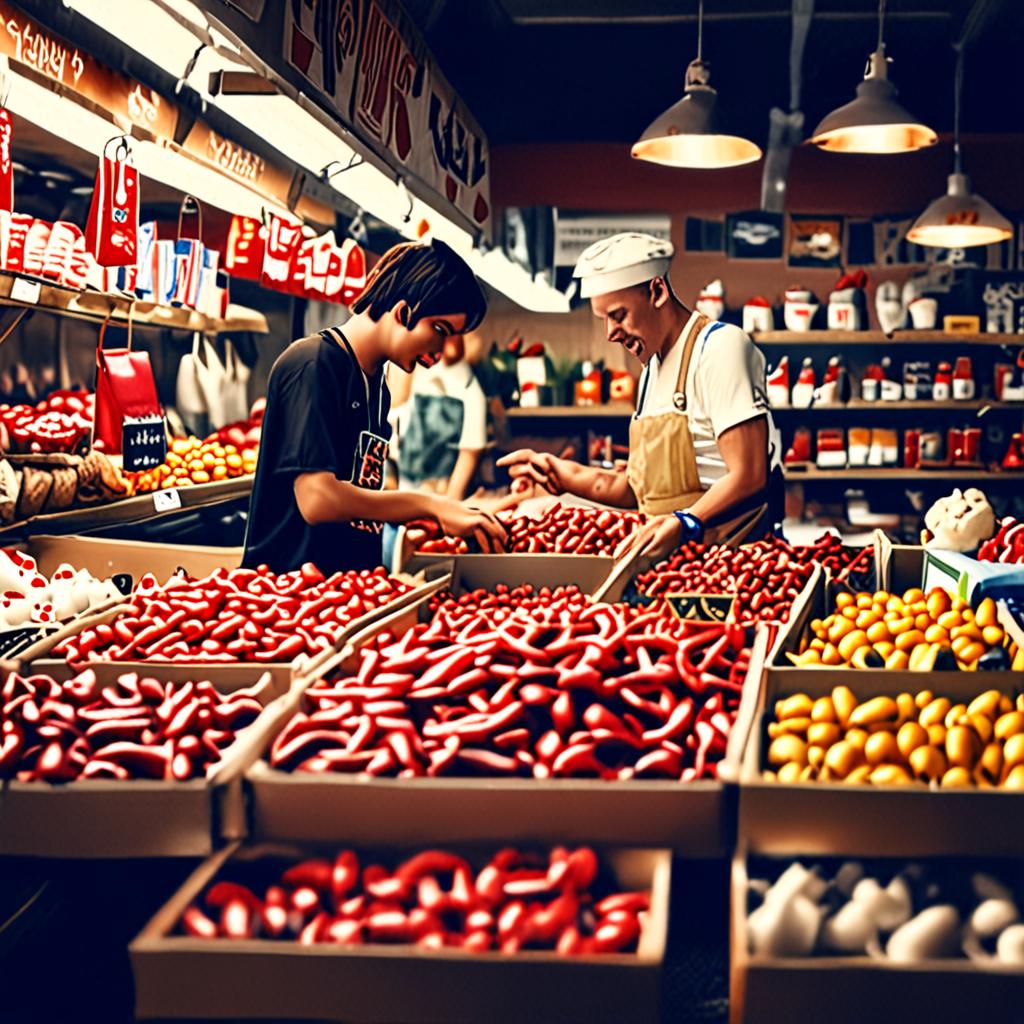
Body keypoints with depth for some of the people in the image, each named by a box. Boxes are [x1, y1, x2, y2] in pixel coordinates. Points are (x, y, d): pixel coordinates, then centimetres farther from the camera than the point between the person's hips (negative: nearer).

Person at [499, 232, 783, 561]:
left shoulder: (720, 346, -7)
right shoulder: (654, 367, 20)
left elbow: (748, 477, -15)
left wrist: (684, 524, -27)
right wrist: (565, 475, 12)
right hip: (674, 558, 8)